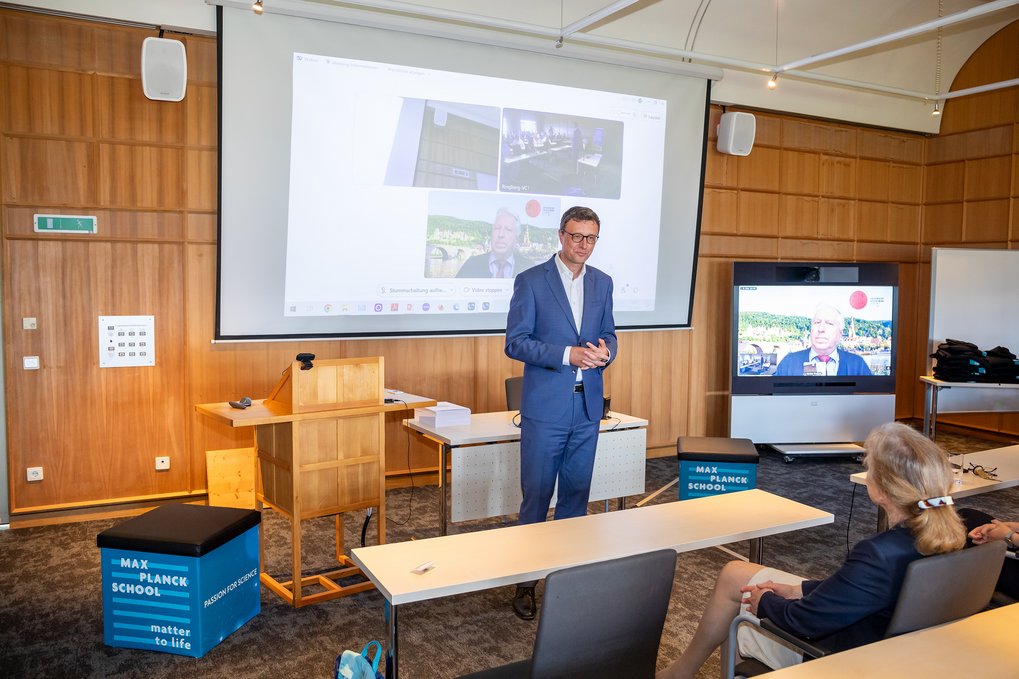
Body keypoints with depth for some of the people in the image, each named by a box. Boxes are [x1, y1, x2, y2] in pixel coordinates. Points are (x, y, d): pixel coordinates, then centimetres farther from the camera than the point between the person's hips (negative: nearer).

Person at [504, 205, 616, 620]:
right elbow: (515, 342, -9)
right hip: (545, 407, -4)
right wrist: (568, 355, -20)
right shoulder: (531, 281, -5)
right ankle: (526, 582, 15)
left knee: (576, 495, 13)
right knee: (536, 496, 2)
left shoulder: (602, 283, 10)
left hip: (587, 406, 5)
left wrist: (605, 352, -8)